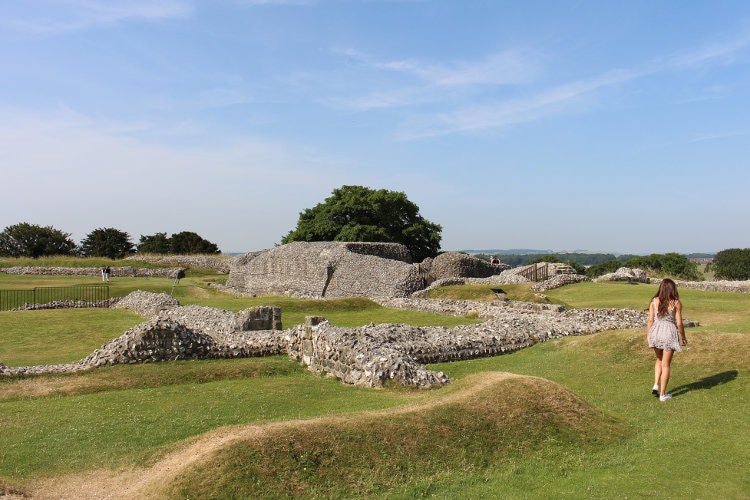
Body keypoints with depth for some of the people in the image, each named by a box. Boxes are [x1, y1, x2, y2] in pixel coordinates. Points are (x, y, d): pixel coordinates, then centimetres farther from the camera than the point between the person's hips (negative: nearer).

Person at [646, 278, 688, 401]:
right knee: (666, 364, 7)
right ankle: (663, 394, 13)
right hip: (669, 332, -2)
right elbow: (679, 323, -4)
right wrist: (683, 337, 10)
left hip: (656, 331, 2)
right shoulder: (676, 303, -6)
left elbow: (650, 320, 0)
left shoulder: (654, 301, -1)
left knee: (659, 360, 25)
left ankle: (656, 385, 11)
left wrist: (648, 336, 11)